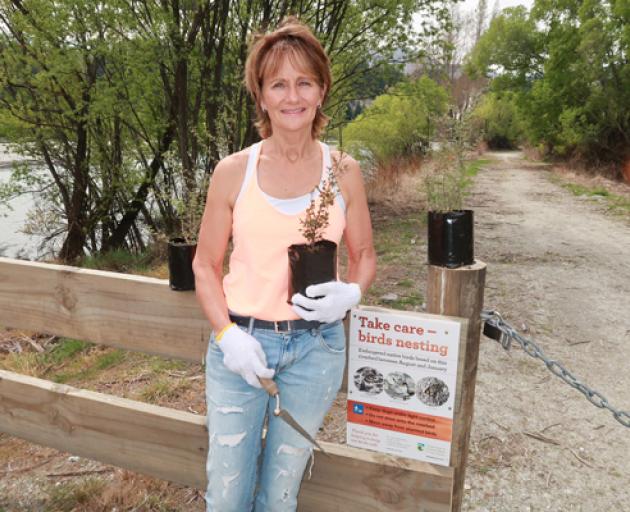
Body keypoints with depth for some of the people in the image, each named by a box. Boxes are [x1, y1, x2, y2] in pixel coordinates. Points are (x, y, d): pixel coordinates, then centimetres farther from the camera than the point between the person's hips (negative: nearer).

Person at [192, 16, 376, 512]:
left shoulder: (344, 172, -3)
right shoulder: (233, 171, -6)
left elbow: (364, 256, 8)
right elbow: (205, 265, 2)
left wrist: (350, 294, -13)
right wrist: (227, 334, -11)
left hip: (315, 347, 1)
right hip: (240, 342, 0)